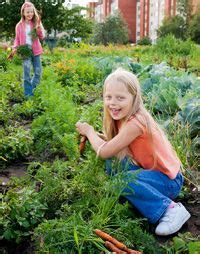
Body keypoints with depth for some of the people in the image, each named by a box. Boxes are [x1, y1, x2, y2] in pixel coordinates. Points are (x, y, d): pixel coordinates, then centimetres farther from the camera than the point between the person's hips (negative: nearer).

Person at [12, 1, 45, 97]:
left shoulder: (37, 23, 3)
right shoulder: (19, 26, 2)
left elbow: (42, 37, -2)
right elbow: (17, 39, 10)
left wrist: (39, 30, -21)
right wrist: (15, 48, -6)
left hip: (35, 50, 2)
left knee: (38, 71, 5)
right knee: (27, 72, -6)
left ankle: (32, 88, 25)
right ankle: (28, 93, 1)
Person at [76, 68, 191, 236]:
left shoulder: (135, 123, -29)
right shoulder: (125, 117, -2)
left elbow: (103, 152, -23)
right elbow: (111, 143, 5)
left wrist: (89, 131, -8)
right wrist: (94, 134, -10)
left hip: (169, 180, -8)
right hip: (151, 169, 8)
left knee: (124, 180, -29)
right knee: (113, 162, -5)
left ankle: (169, 209, -16)